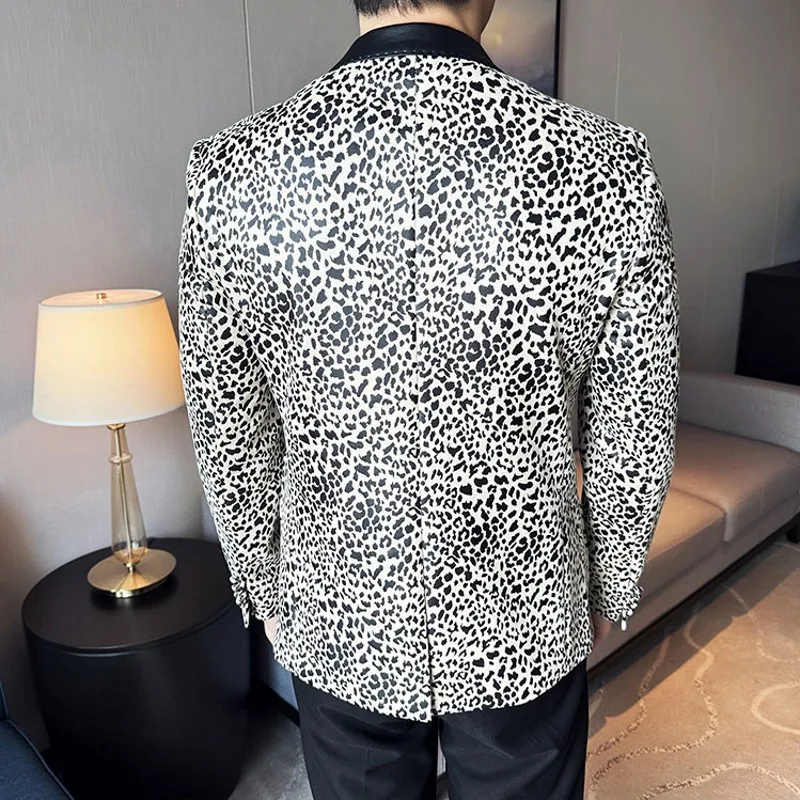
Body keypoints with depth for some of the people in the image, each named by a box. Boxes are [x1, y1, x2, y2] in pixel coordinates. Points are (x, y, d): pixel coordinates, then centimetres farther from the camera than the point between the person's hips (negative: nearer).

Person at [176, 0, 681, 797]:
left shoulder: (232, 172, -17)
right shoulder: (610, 168, -19)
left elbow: (231, 440, -7)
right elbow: (632, 442, -9)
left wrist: (265, 590, 10)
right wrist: (609, 591, 9)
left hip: (338, 623, 1)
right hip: (525, 625, 0)